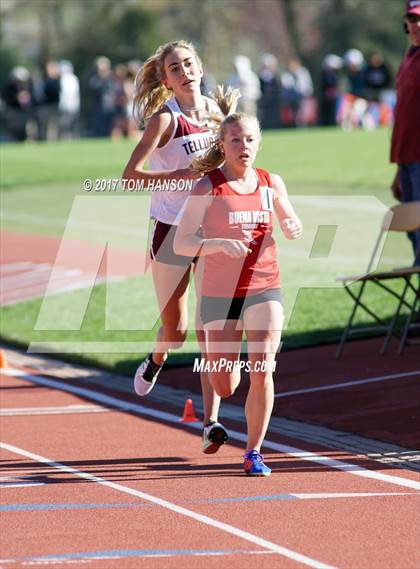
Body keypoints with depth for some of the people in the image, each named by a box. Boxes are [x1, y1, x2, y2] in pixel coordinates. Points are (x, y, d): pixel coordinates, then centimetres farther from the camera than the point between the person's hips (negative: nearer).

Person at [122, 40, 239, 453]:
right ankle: (155, 362, 45)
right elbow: (130, 175, -20)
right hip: (172, 232, -3)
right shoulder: (165, 119, -11)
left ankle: (210, 421, -11)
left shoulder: (216, 111, 4)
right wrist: (180, 175, -29)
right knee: (175, 331, 9)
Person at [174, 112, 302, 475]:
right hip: (219, 293, -2)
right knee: (225, 388, 5)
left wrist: (293, 228, -5)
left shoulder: (271, 184, 4)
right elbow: (181, 244, -11)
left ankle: (254, 452, -1)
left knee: (261, 373, -13)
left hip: (264, 288, 2)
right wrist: (220, 244, -27)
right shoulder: (207, 188, -7)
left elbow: (292, 226, 19)